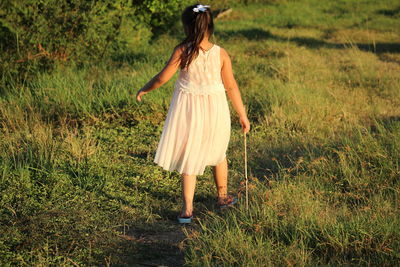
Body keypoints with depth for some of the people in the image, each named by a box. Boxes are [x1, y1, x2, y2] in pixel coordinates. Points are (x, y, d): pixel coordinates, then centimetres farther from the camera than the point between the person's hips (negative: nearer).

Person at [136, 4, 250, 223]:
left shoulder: (182, 51, -16)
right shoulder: (221, 53, -9)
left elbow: (162, 78, -11)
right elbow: (231, 86, -4)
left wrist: (144, 90, 8)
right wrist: (242, 115, 5)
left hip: (188, 109, -2)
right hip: (215, 108, 2)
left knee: (188, 157, 9)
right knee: (217, 153, 23)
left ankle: (187, 208, 6)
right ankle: (222, 196, 40)